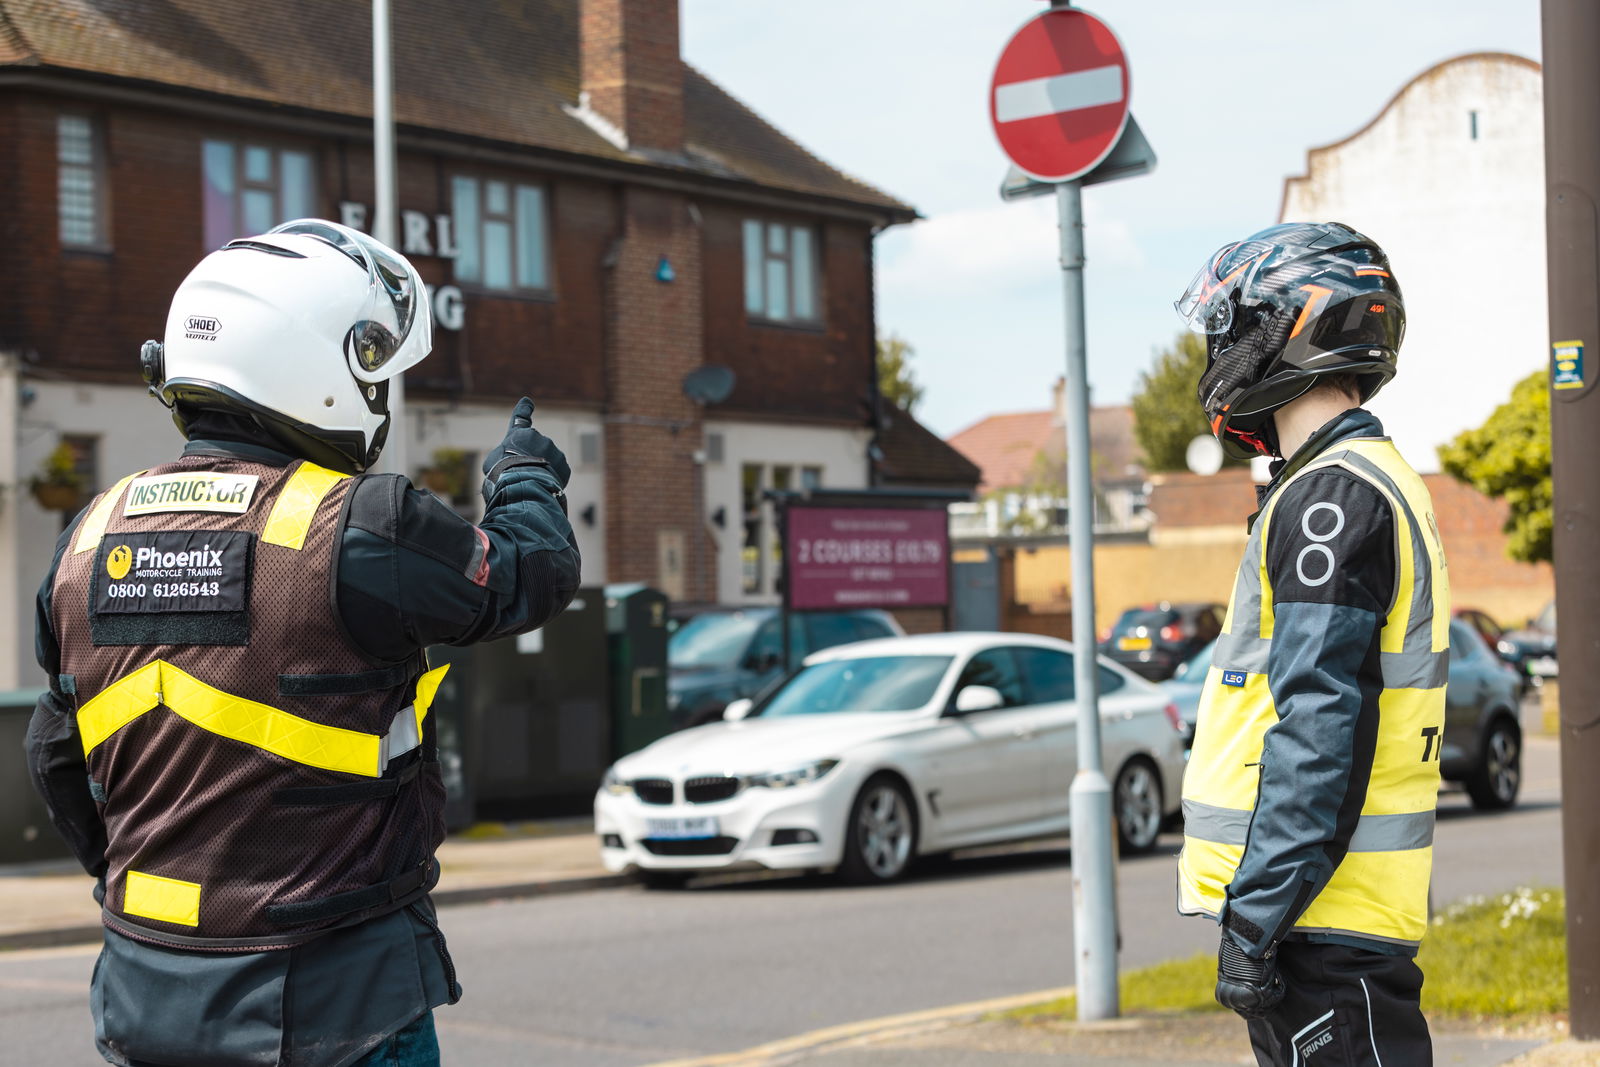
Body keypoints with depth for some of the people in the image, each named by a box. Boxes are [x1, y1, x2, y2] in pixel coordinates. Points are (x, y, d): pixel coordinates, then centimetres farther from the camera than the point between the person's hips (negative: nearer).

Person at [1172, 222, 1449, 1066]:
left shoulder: (1330, 500, -15)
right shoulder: (1380, 488, 17)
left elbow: (1320, 734, -21)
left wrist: (1252, 918, -20)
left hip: (1317, 926, -10)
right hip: (1342, 923, 10)